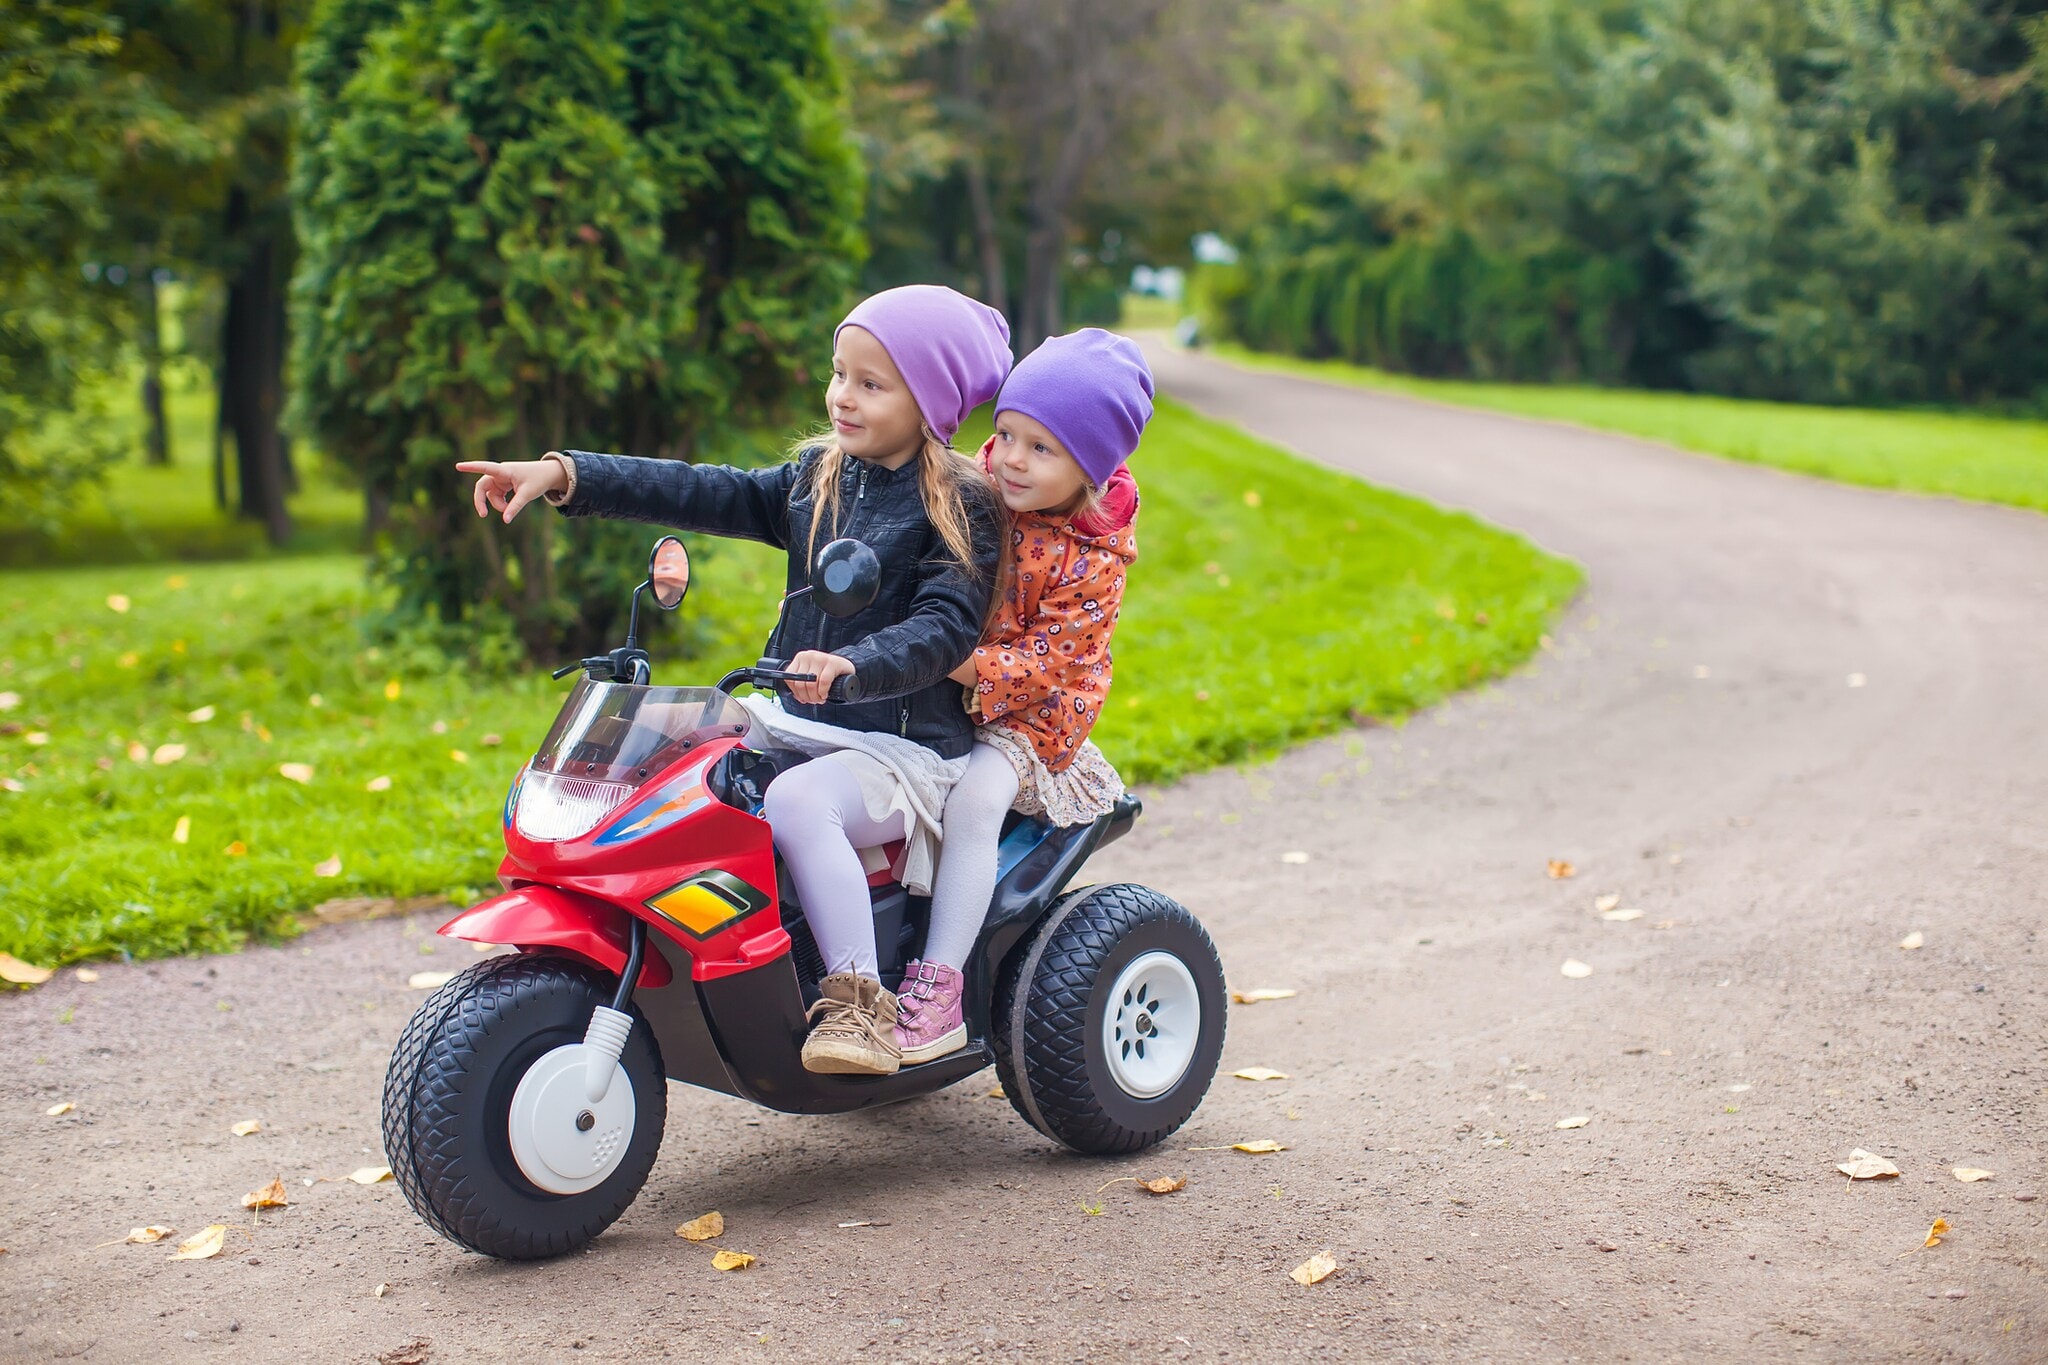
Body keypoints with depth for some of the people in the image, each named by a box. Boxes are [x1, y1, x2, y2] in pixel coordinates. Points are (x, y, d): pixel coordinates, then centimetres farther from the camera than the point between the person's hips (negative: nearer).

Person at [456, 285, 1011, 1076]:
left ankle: (857, 1000, -32)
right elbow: (706, 495, 6)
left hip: (906, 741, -8)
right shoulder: (816, 477, 13)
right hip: (799, 723, 8)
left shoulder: (962, 506, -8)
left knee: (797, 803, -35)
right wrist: (565, 475, -3)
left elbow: (945, 626, -20)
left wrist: (852, 667, -39)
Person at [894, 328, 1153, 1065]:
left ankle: (937, 991, -26)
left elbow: (1050, 662, -21)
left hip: (1027, 714, -5)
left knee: (974, 798, -31)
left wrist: (963, 667, -32)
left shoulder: (1092, 559, -15)